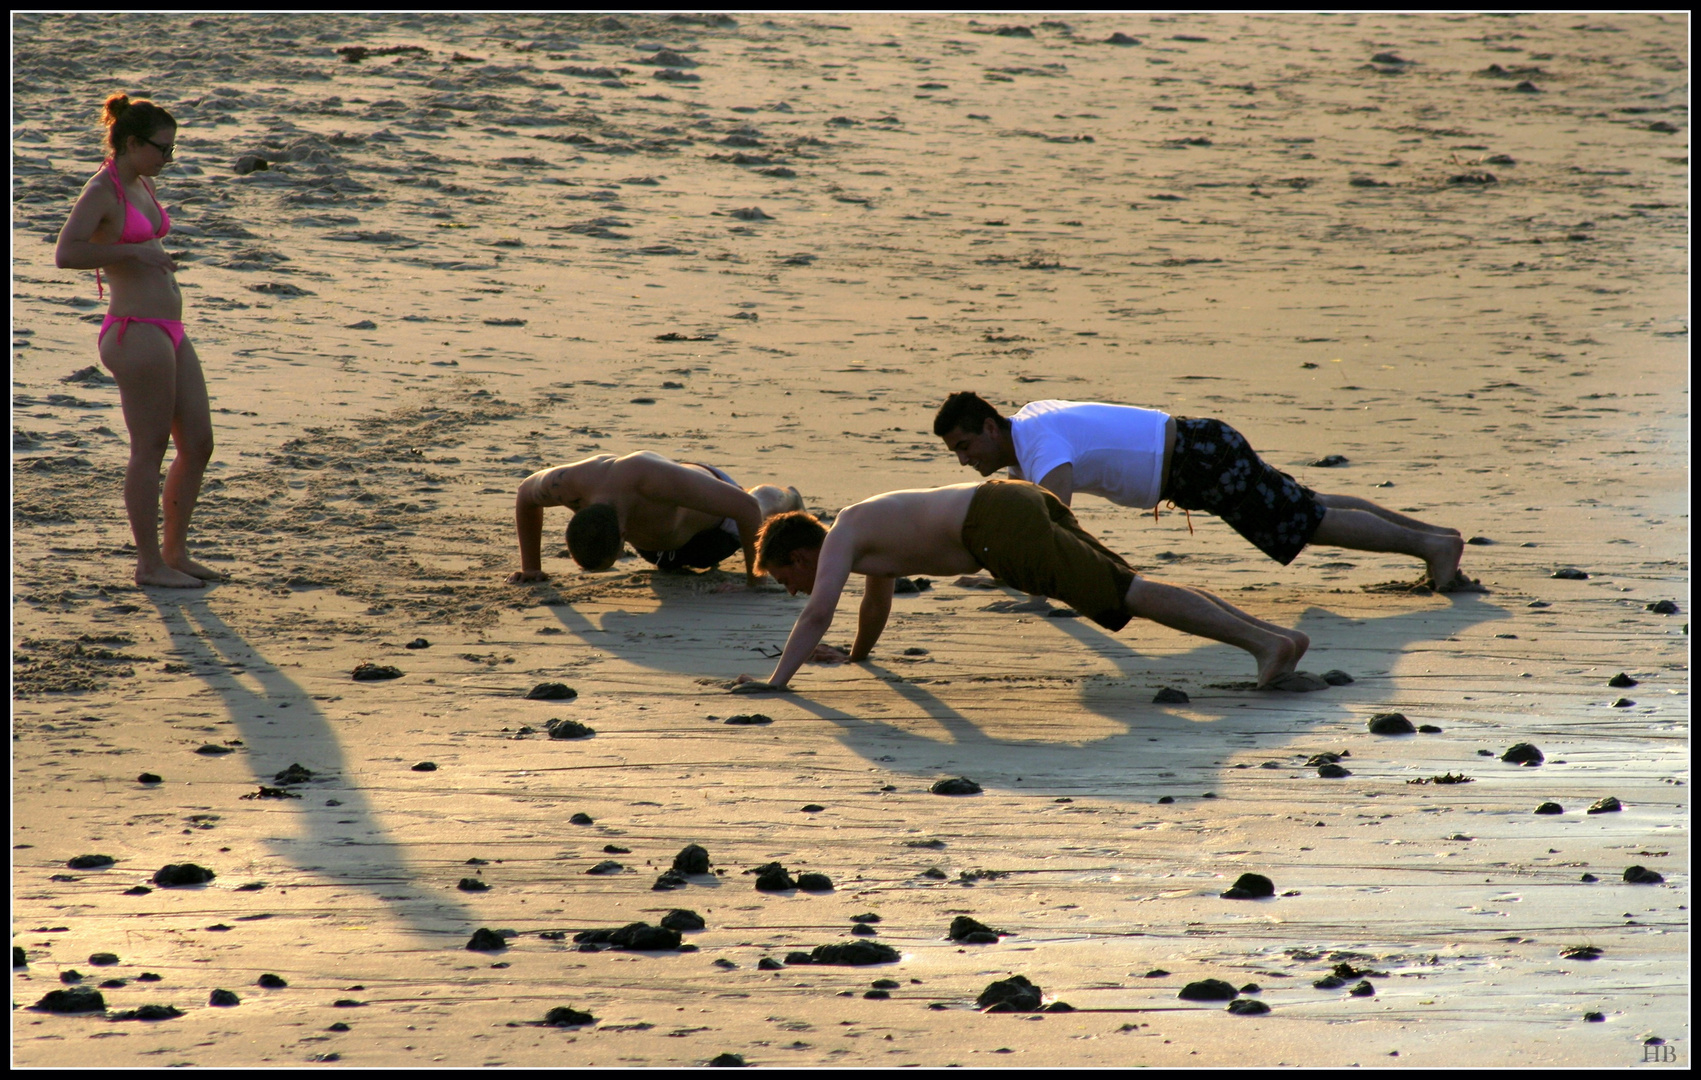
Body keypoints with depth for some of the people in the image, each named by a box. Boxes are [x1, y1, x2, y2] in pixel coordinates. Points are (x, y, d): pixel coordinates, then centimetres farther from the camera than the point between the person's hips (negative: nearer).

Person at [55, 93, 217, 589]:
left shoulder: (140, 186, 15)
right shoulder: (101, 191, -11)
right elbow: (66, 253, -25)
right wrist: (134, 251, -23)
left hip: (168, 333, 9)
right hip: (137, 333, -9)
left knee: (198, 445, 10)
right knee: (150, 450, -2)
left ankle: (175, 551, 21)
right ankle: (150, 562, 6)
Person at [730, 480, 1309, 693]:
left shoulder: (838, 540, 4)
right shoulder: (866, 533, 31)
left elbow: (818, 614, -10)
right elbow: (878, 601, 49)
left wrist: (774, 681, -8)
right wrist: (857, 655, 64)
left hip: (1000, 526, -9)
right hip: (1024, 499, 9)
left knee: (1131, 597, -14)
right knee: (1133, 591, 11)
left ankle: (1265, 641, -22)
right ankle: (1274, 632, 7)